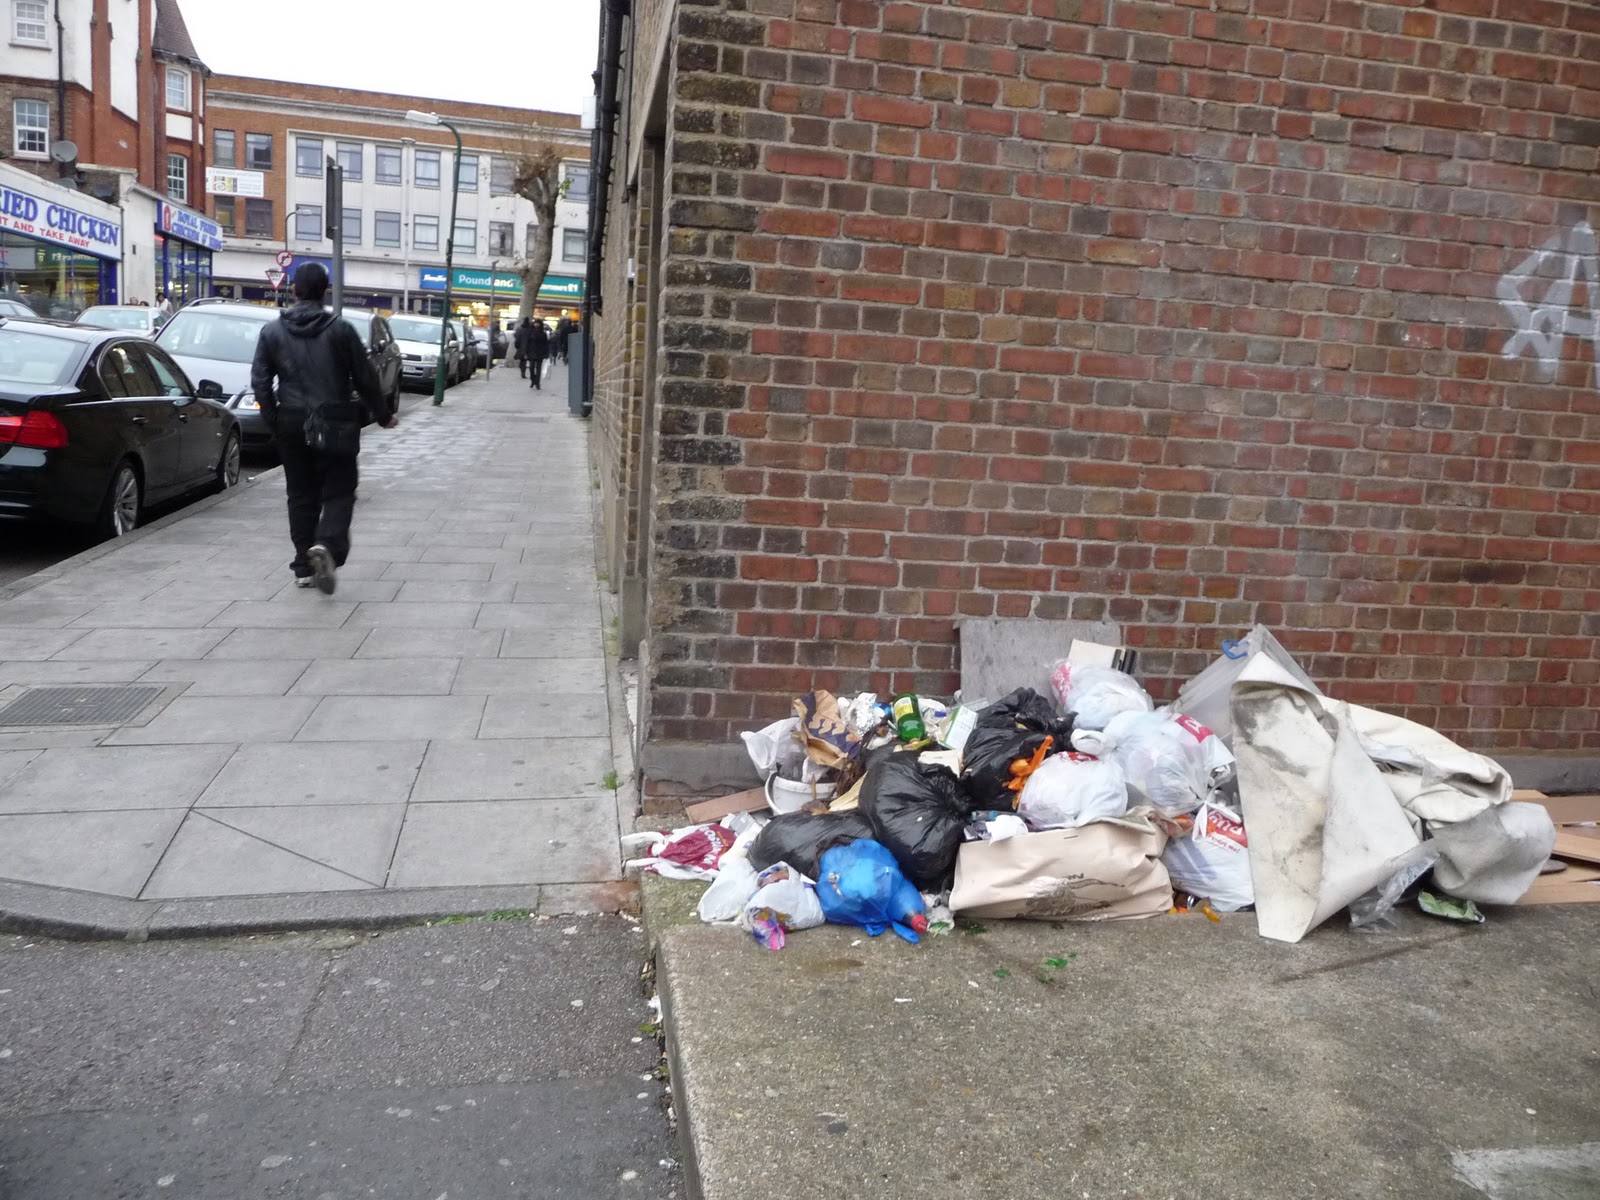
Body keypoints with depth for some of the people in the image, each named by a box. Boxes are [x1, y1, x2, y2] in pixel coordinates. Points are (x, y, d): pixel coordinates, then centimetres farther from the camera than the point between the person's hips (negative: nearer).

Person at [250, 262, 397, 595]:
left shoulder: (272, 331, 3)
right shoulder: (341, 329, -5)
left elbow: (260, 382, 1)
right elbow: (365, 378, -2)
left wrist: (273, 421, 10)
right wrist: (383, 415, 10)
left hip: (291, 424, 3)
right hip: (334, 425, -3)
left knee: (301, 495, 12)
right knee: (338, 492, 3)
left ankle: (304, 568, 14)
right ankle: (327, 545, -24)